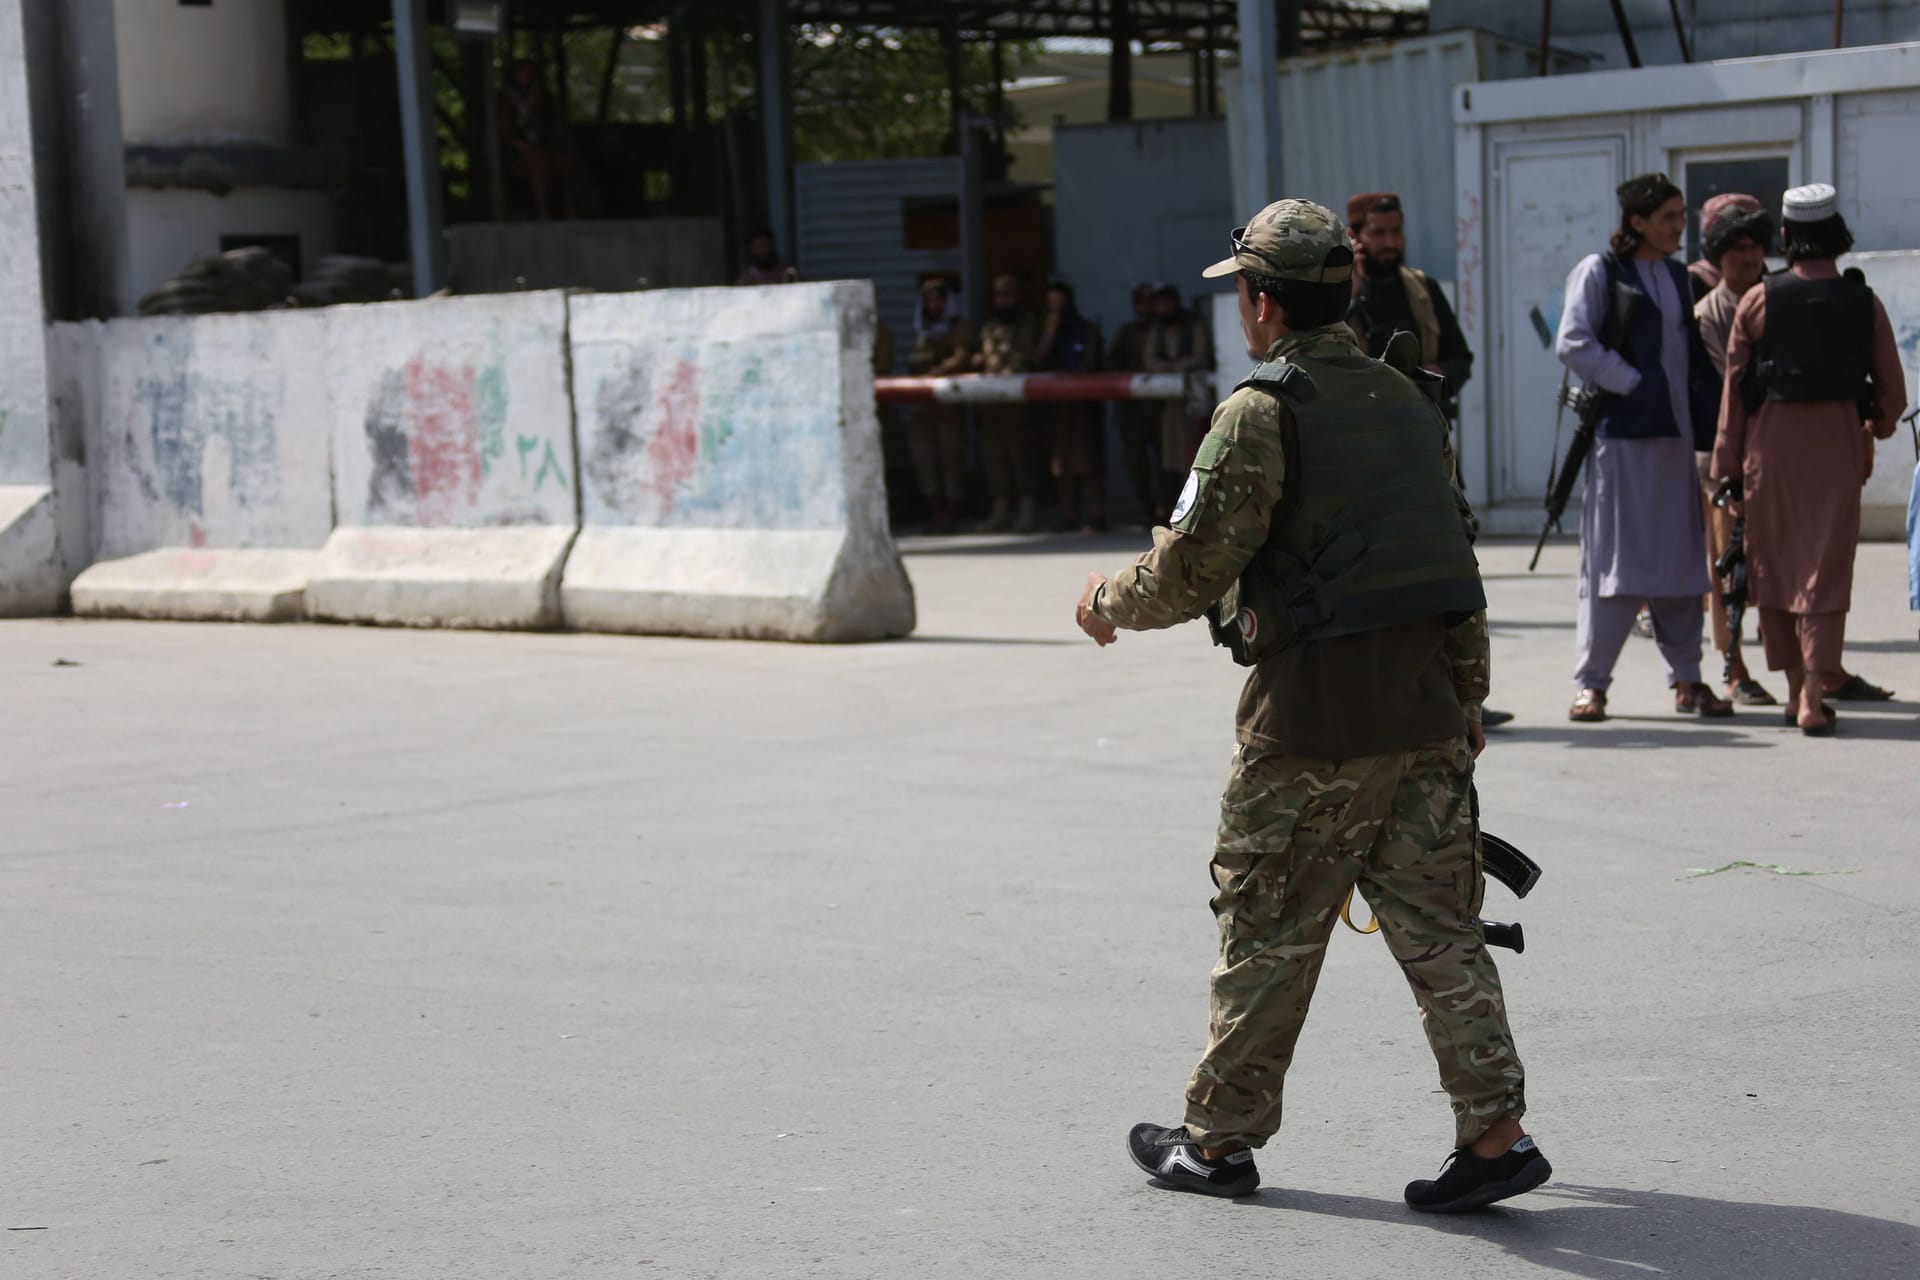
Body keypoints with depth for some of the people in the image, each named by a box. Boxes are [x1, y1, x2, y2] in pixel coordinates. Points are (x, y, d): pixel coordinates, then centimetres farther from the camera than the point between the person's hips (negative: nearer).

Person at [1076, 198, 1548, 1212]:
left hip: (1311, 715, -6)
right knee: (1438, 928, 8)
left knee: (1268, 935, 6)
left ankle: (1219, 1139, 17)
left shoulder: (1262, 413, -12)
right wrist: (1465, 697, 22)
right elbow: (1454, 558, 15)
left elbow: (1192, 567, -13)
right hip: (1424, 708, 6)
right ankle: (1495, 1135, 2)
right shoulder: (1405, 400, 11)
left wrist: (1109, 603, 7)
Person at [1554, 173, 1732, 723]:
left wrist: (1708, 422, 9)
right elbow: (1573, 343, -12)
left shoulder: (1677, 276, 17)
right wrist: (1634, 385, -14)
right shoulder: (1599, 271, -2)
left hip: (1674, 433, 6)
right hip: (1621, 432, -6)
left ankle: (1686, 680, 12)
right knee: (1615, 558, -6)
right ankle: (1592, 683, -1)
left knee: (1681, 556, 7)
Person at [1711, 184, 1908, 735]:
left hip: (1771, 441, 0)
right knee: (1827, 566, 1)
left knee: (1773, 563, 12)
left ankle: (1796, 685, 18)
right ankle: (1815, 693, -9)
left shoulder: (1758, 301, -2)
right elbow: (1892, 391, 5)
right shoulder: (1864, 303, 0)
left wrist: (1727, 467, 5)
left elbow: (1734, 390, -2)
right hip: (1838, 442, 0)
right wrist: (1877, 428, 28)